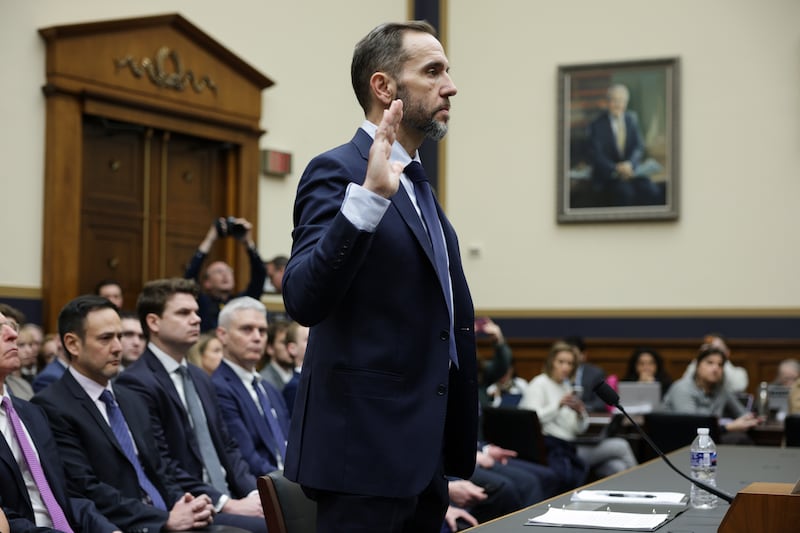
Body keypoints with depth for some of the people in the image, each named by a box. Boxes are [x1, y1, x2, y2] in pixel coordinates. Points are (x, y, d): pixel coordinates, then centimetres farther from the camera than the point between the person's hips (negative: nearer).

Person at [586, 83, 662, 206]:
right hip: (607, 175, -4)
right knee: (625, 192, -34)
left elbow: (639, 147, 5)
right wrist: (616, 170, -24)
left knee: (652, 191, -25)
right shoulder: (597, 125, -2)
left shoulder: (632, 119, 10)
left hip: (631, 171, 4)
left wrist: (629, 164, -16)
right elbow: (596, 155, -10)